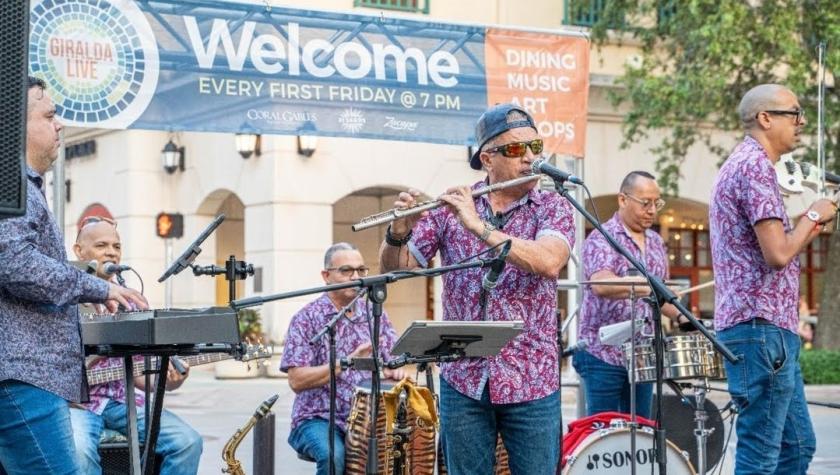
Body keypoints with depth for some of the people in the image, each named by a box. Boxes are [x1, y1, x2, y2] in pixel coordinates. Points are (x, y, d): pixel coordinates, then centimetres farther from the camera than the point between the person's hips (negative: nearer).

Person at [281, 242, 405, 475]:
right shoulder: (307, 319, -4)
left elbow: (393, 360, 12)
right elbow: (297, 381, -12)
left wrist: (395, 371, -13)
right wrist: (348, 362, -23)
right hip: (319, 419, -4)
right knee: (333, 456, -34)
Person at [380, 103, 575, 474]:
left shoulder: (553, 208, -2)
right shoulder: (452, 205, 3)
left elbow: (548, 262, -22)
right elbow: (395, 268, 5)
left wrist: (478, 226, -26)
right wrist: (398, 233, -17)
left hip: (531, 383, -1)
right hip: (463, 379, 1)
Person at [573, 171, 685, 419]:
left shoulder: (656, 243, 13)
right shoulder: (601, 239, -9)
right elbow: (600, 284, -27)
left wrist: (681, 316, 2)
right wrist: (641, 288, -41)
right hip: (603, 353, -6)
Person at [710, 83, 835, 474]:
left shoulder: (743, 164, 21)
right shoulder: (756, 166, -12)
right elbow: (778, 254, -20)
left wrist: (810, 226, 13)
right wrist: (813, 216, -5)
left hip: (772, 328, 11)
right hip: (761, 326, -11)